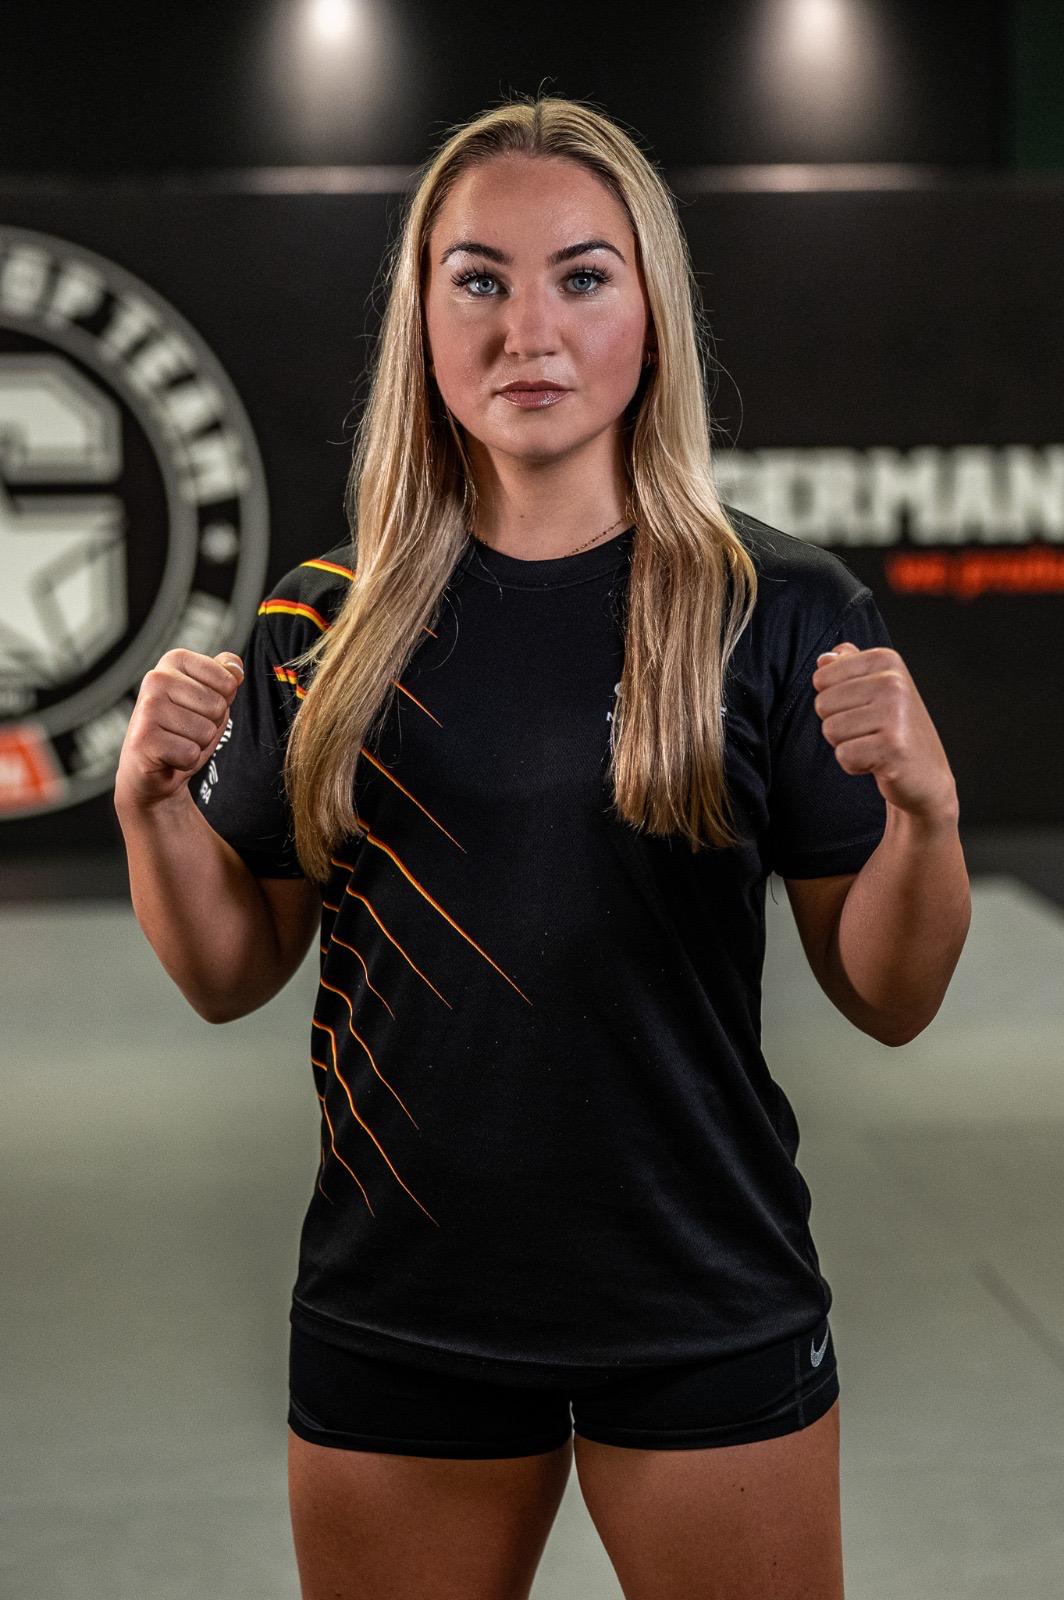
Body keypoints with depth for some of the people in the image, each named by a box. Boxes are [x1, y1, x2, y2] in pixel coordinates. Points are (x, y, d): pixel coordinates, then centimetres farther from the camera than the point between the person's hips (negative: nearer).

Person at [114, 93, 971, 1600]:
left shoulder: (783, 610, -6)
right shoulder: (327, 619, 0)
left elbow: (888, 1002, -3)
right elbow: (233, 976, 6)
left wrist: (924, 807, -22)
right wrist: (152, 801, -11)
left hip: (706, 1310, -1)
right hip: (394, 1311, 2)